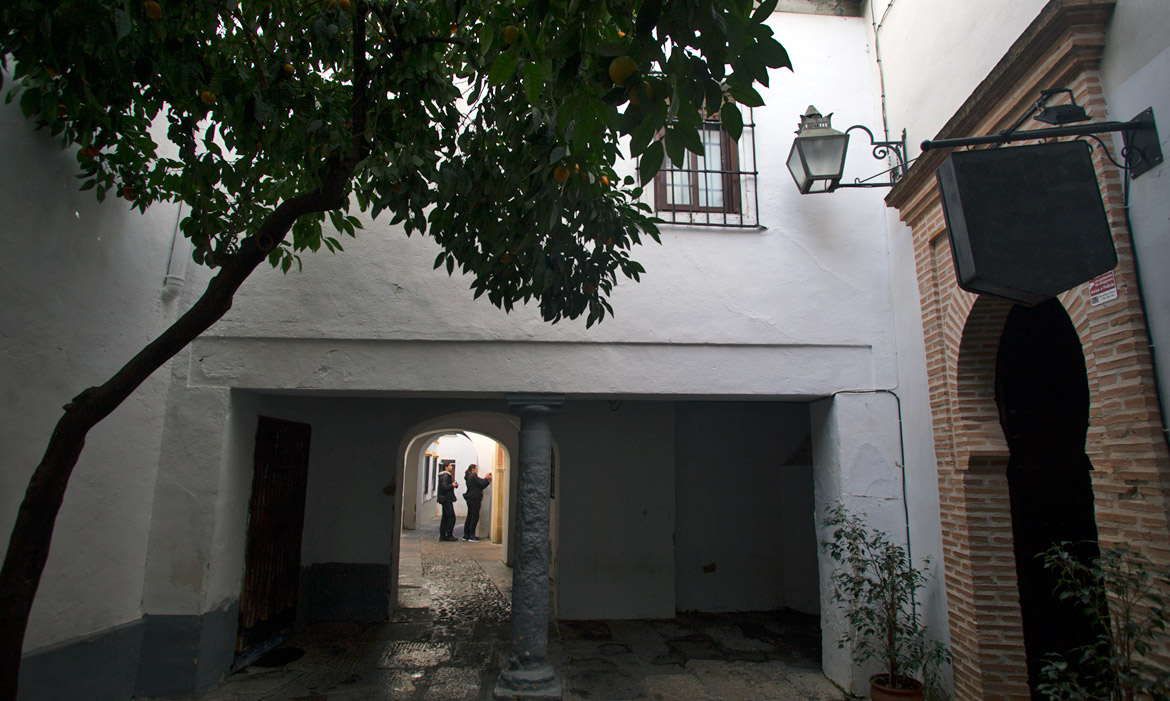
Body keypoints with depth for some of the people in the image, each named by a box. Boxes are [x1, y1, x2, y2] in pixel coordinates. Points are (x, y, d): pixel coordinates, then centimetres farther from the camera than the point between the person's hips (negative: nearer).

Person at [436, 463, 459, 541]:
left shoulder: (446, 475, 18)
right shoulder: (446, 476, -14)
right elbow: (444, 487, -23)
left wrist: (453, 485, 9)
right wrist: (452, 485, -12)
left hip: (444, 499, 10)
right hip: (447, 499, -10)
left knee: (445, 517, 11)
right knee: (451, 517, -7)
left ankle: (442, 535, 13)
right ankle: (449, 535, -5)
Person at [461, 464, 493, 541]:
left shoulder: (468, 477, 17)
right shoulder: (473, 476, -13)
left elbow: (480, 486, 14)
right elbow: (482, 484, -16)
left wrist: (488, 480, 8)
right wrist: (486, 478, 0)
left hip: (470, 499, 10)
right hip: (475, 499, -10)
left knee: (469, 517, 12)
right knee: (475, 517, -5)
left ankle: (466, 535, 14)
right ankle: (471, 536, -5)